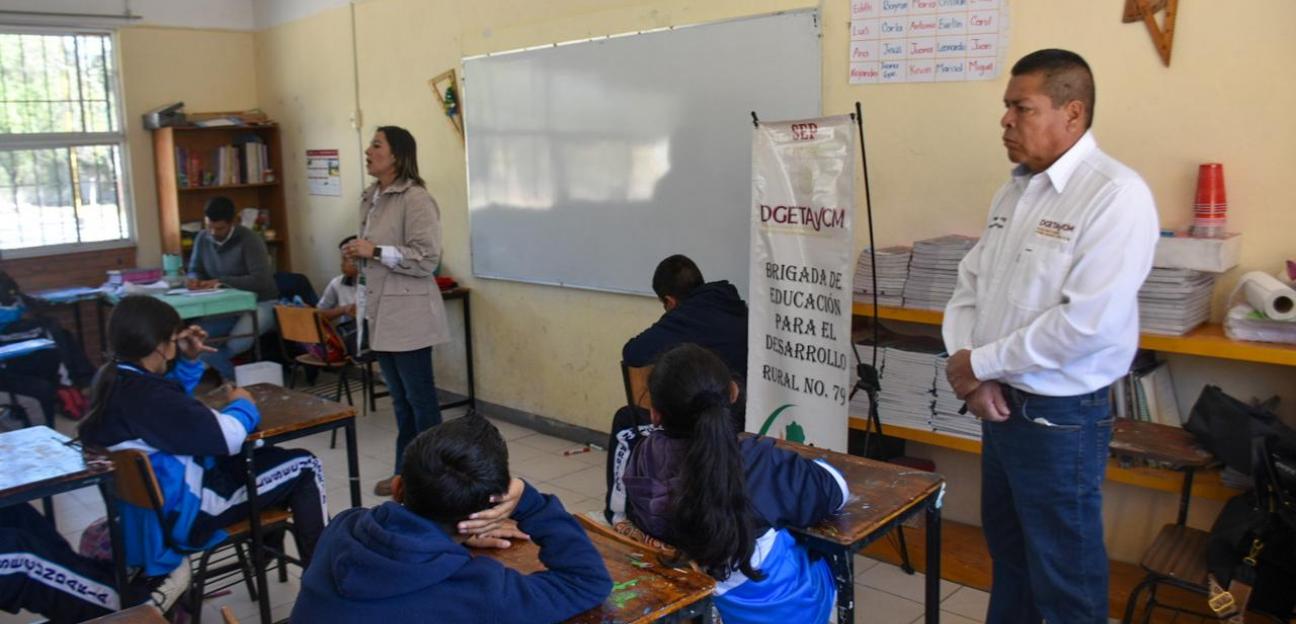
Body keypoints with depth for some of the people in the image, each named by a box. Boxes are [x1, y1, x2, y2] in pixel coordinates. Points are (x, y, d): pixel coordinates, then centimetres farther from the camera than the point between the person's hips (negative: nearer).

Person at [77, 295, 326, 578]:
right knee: (304, 467, -1)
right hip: (181, 512, -10)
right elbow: (229, 436, -32)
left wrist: (189, 360, 3)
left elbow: (169, 404, 20)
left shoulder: (111, 378, 0)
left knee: (268, 456, 27)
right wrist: (242, 405, -10)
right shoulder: (143, 394, -31)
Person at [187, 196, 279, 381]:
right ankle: (234, 378, -7)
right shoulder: (202, 239, 2)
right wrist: (194, 279, -12)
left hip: (260, 303, -6)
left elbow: (261, 280, -25)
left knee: (237, 343, -33)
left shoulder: (249, 239, -17)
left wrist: (222, 281, -29)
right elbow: (195, 269, 14)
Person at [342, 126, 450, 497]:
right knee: (399, 396, 16)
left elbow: (427, 259, -18)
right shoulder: (370, 198, 13)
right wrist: (358, 254, 4)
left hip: (408, 314, -8)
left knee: (419, 395, 1)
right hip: (380, 311, 8)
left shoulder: (416, 198, -13)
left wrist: (374, 251, -19)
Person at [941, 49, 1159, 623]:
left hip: (1060, 415, -7)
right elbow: (970, 286, 8)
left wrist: (981, 363, -16)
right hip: (1000, 402, 8)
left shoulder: (1116, 195, -17)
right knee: (1007, 550, 24)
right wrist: (969, 370, -8)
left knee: (1064, 577, 9)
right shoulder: (1014, 192, 8)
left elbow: (1086, 323, -25)